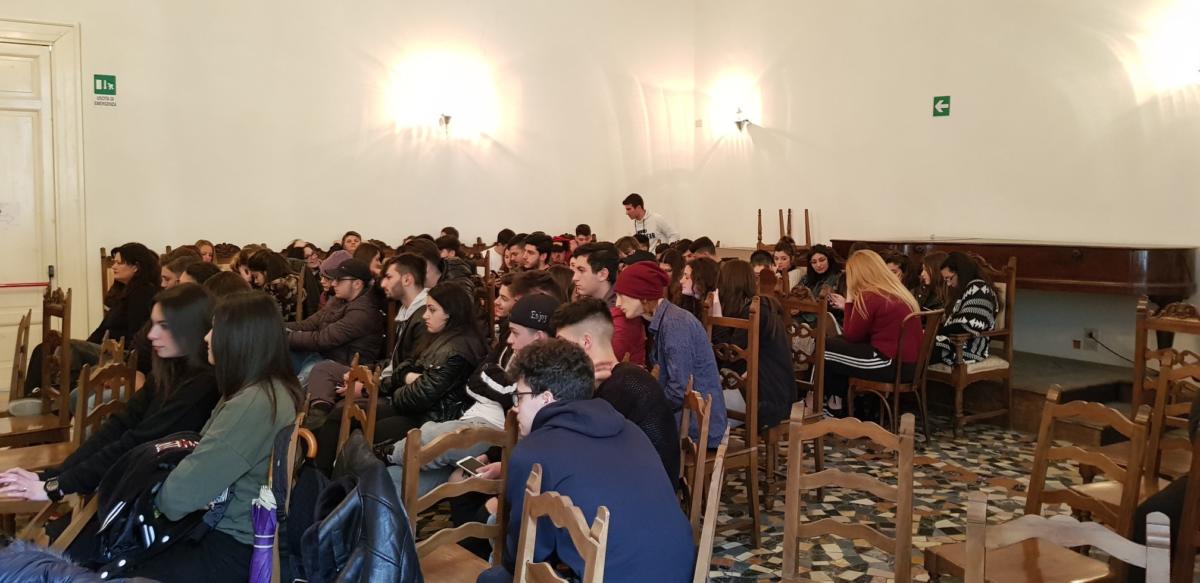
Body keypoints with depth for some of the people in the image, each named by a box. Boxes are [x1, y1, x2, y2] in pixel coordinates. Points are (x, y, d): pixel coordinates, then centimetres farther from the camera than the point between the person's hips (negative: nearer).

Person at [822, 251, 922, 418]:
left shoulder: (869, 297, -15)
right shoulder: (897, 291, 12)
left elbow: (851, 336, -4)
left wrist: (849, 302, 3)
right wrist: (848, 306, 21)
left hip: (893, 364, -10)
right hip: (909, 363, 10)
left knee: (824, 348, 5)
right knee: (838, 344, 22)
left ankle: (836, 408, 23)